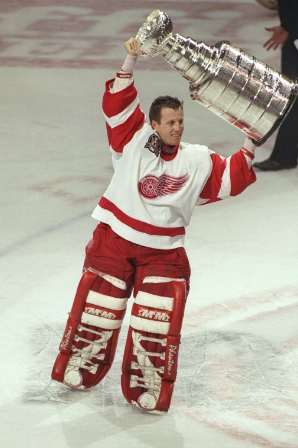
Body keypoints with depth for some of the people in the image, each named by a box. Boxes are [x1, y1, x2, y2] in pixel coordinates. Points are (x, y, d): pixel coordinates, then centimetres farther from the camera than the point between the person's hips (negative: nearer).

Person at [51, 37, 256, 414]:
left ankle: (147, 386, 4)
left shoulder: (197, 161, 3)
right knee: (98, 305, 3)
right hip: (114, 239, -1)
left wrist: (248, 149, -9)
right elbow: (118, 105, -14)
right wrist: (129, 65, -24)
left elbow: (230, 179, 4)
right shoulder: (134, 139, -4)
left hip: (163, 252, 1)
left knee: (158, 319, -8)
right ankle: (79, 367, 26)